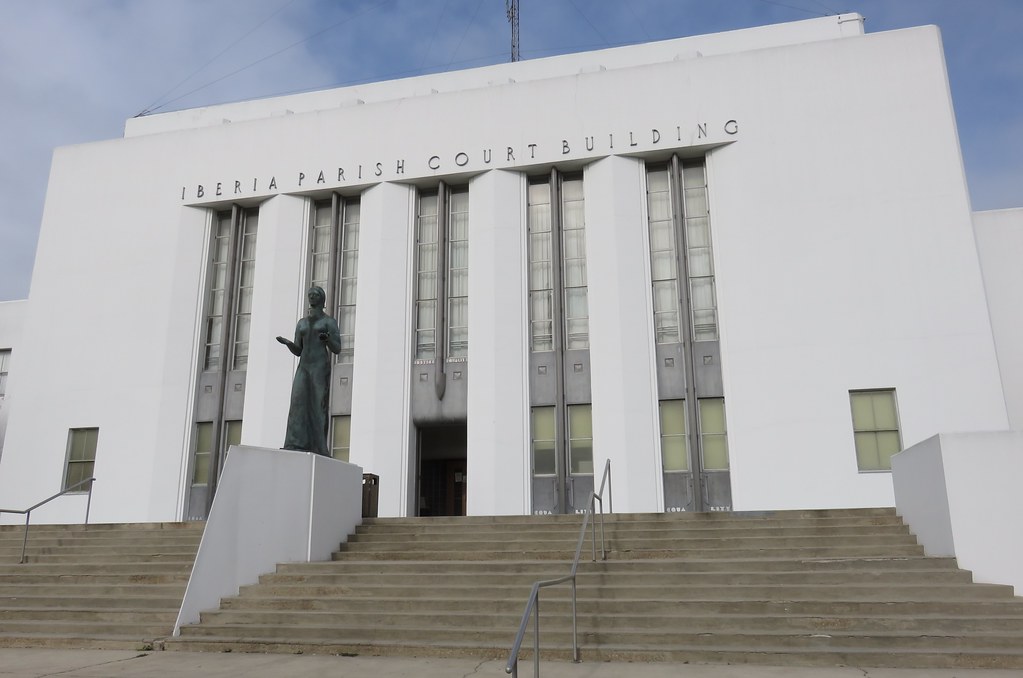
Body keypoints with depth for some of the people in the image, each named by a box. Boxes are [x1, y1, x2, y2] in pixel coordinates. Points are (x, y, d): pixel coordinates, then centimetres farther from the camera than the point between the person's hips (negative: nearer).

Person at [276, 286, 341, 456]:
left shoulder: (330, 321, 6)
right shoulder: (301, 323, 22)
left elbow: (337, 349, -1)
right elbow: (298, 351, 18)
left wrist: (327, 339, -24)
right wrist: (286, 342, -3)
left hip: (321, 367, -5)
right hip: (303, 367, 5)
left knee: (318, 406, -13)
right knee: (298, 402, -13)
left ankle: (318, 450, -11)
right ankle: (295, 447, -20)